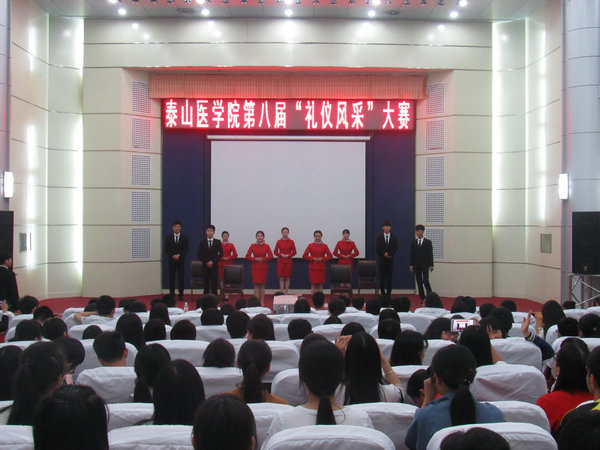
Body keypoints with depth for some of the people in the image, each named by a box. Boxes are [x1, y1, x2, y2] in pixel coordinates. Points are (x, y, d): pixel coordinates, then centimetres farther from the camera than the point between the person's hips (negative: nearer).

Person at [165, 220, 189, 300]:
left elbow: (186, 249, 1)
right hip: (171, 260, 1)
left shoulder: (184, 237, 5)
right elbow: (166, 249, 3)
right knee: (171, 277, 0)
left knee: (181, 277, -2)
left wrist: (179, 255, -12)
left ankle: (181, 295, 2)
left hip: (181, 260, -1)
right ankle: (172, 294, 5)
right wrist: (172, 256, -12)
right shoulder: (169, 237, 7)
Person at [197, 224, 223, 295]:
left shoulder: (217, 242, 4)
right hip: (205, 265, 1)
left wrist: (213, 261, -10)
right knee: (206, 283, 2)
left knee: (214, 283, -5)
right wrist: (206, 262, -7)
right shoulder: (202, 242, 5)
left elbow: (221, 254, 0)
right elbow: (199, 254, 3)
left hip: (214, 265, -1)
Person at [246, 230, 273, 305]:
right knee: (256, 284, -2)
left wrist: (263, 259, -16)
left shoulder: (266, 246, 3)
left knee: (262, 285, 4)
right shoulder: (253, 246, 2)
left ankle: (262, 302, 8)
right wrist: (255, 259, -12)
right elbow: (247, 256, 0)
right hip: (255, 267, 0)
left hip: (263, 267, 0)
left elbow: (271, 256, -4)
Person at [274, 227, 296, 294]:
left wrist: (288, 255, -13)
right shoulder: (279, 242, 1)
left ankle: (286, 293, 11)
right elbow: (275, 252, 4)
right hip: (280, 261, 0)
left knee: (287, 278, 4)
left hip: (288, 261, 0)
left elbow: (294, 252, 3)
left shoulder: (291, 242, 1)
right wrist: (281, 254, -12)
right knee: (281, 278, -1)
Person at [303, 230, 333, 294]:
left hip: (321, 267, 0)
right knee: (313, 284, 0)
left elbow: (330, 256, 0)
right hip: (312, 267, 0)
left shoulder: (324, 246, 4)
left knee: (320, 284, 5)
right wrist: (313, 258, -12)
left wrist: (322, 259, -12)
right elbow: (304, 256, -1)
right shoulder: (310, 245, 3)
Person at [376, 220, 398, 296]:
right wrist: (384, 254, -11)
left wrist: (389, 253, -13)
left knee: (389, 277, 1)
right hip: (382, 260, 0)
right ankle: (383, 293, 5)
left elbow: (396, 248, 0)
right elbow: (377, 249, 0)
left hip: (390, 260, 1)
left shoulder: (393, 238, 6)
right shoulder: (379, 237, 5)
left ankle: (389, 293, 5)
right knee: (382, 277, 0)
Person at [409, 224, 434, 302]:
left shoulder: (428, 242, 2)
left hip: (425, 265, -3)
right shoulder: (413, 243, 9)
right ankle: (423, 299, 8)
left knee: (425, 281, -13)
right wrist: (411, 265, 2)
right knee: (419, 282, 3)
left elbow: (430, 254, -1)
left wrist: (431, 265, -6)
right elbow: (411, 254, 9)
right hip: (416, 266, 3)